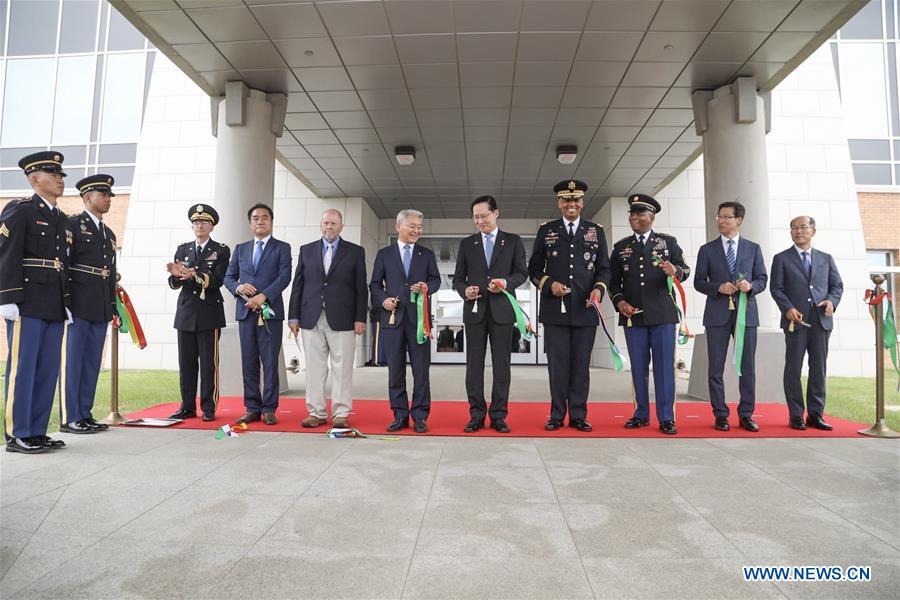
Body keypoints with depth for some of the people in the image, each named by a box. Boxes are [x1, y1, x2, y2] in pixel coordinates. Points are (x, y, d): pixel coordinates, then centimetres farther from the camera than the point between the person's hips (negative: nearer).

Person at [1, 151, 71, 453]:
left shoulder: (61, 218, 19)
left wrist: (66, 304, 15)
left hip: (54, 308, 7)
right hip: (28, 305, -7)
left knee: (48, 370, 7)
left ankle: (37, 431, 15)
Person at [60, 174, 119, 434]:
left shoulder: (109, 234, 20)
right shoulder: (72, 225, -1)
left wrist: (113, 306, 14)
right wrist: (63, 302, -14)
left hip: (101, 308, 7)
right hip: (77, 304, -7)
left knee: (92, 362, 9)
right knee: (72, 361, -2)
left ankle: (85, 414, 16)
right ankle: (69, 418, 4)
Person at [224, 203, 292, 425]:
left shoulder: (282, 248, 6)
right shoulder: (240, 249, 18)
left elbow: (284, 277, -7)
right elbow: (228, 277, 16)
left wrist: (263, 296, -18)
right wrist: (238, 287, -7)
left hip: (270, 311, -3)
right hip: (245, 311, 4)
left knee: (270, 362, -2)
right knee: (249, 363, 5)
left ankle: (269, 409, 4)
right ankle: (252, 408, 13)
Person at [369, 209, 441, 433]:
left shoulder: (427, 254, 12)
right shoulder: (384, 254, 11)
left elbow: (436, 279, 7)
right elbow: (375, 284, 9)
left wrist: (427, 287, -15)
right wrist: (383, 299, -9)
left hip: (419, 318, 0)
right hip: (393, 317, 0)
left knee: (421, 369, 0)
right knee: (395, 369, 5)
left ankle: (420, 416, 8)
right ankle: (400, 415, 15)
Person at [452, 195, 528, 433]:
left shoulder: (513, 241, 8)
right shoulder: (467, 243, 11)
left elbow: (522, 272, 5)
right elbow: (458, 278, 11)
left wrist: (506, 283, -15)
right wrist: (464, 290, -11)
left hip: (502, 310, -1)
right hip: (475, 310, 1)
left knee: (501, 364, 2)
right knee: (474, 364, 3)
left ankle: (499, 416, 9)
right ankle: (476, 415, 10)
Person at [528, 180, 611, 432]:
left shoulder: (596, 231, 10)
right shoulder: (546, 231, 9)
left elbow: (604, 268, 9)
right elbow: (534, 268, 9)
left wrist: (599, 288, -10)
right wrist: (549, 284, -9)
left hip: (585, 310, 1)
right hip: (555, 309, 0)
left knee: (581, 364, 5)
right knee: (557, 364, 3)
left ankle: (578, 416, 14)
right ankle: (557, 415, 12)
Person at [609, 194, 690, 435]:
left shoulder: (668, 242, 7)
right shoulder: (620, 246, 11)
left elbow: (685, 270, 2)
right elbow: (613, 280, 10)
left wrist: (675, 271, -21)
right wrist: (619, 301, -6)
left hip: (663, 314, -2)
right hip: (632, 315, 2)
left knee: (664, 365, -1)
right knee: (638, 366, 8)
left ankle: (666, 417, 6)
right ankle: (641, 414, 17)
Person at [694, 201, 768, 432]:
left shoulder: (753, 248, 9)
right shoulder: (707, 249, 6)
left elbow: (762, 279, 8)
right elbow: (699, 282, 3)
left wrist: (750, 286, -13)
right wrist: (719, 288, -14)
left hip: (746, 312, 1)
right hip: (717, 314, -1)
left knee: (748, 367, 4)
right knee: (716, 368, 1)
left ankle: (746, 415, 14)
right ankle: (720, 415, 11)